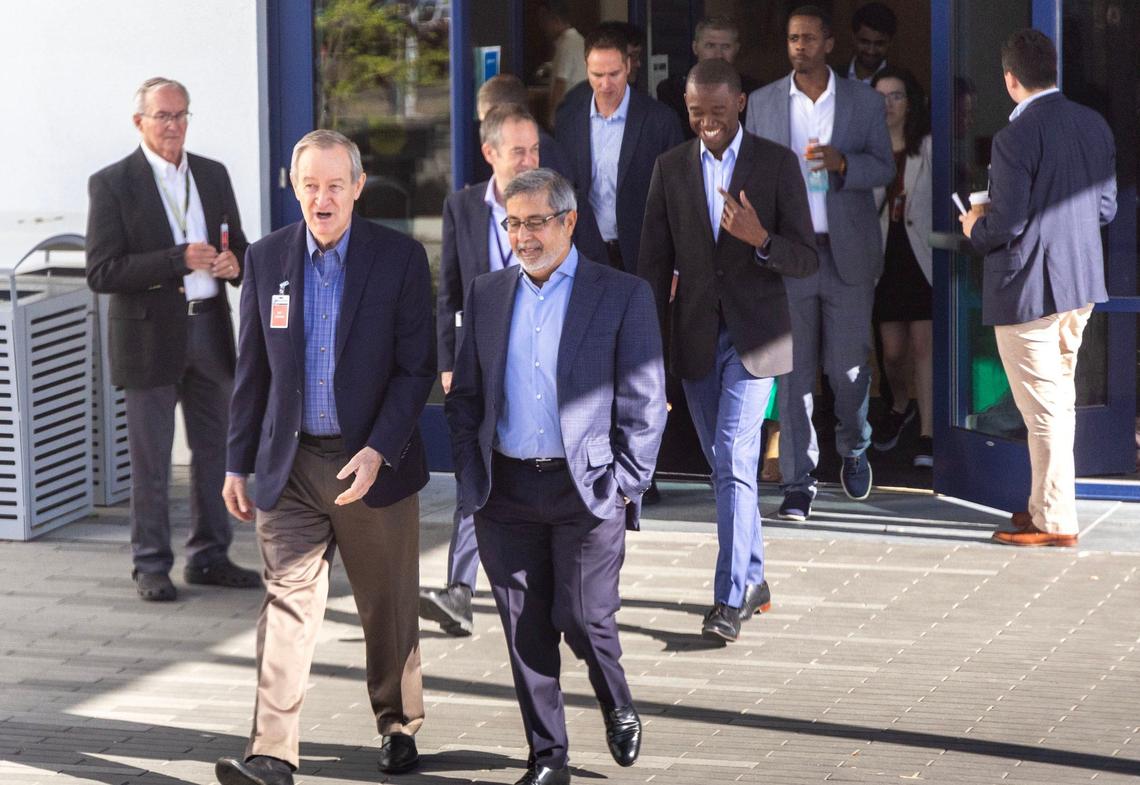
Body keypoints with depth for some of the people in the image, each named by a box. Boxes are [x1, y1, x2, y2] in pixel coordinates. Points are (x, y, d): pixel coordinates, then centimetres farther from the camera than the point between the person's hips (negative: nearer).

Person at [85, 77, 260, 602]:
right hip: (151, 336, -5)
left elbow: (238, 247, 19)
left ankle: (209, 557, 20)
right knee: (150, 459, 0)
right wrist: (179, 260, -20)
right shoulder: (112, 183, -6)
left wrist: (234, 263, -7)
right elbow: (101, 272, -13)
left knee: (213, 450, 10)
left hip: (210, 328, 5)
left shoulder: (213, 175, 11)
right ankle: (151, 566, 9)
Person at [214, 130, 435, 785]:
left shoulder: (400, 258, -5)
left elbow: (418, 368, -7)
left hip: (374, 461, -1)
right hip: (291, 462, 1)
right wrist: (238, 463, 8)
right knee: (288, 602, -7)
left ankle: (400, 727, 31)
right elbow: (253, 370, 9)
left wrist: (378, 451, -17)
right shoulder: (267, 258, 3)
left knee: (389, 609, 11)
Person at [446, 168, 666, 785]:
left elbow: (644, 403, -2)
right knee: (525, 630, 4)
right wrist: (471, 476, 4)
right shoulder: (487, 294, 10)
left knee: (583, 618, -5)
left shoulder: (623, 296, -1)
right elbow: (464, 397, 14)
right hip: (505, 493, 4)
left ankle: (618, 709, 25)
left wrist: (624, 487, -7)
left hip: (586, 489, -3)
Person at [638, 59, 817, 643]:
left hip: (753, 337, -4)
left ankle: (730, 599, -14)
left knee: (734, 461, -14)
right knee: (725, 464, 11)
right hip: (695, 339, 4)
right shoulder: (671, 168, 6)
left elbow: (806, 259, -4)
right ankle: (753, 579, 26)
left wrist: (760, 239, -24)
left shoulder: (777, 163, -3)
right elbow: (654, 263, 7)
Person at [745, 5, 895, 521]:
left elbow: (884, 168, 2)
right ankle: (798, 485, 2)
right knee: (794, 371, -2)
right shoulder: (763, 103, 8)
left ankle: (854, 448, 29)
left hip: (847, 252, 0)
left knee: (850, 367, 1)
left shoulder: (864, 102, 5)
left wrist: (841, 162, -17)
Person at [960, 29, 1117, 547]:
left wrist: (976, 227, 0)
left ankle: (1055, 522, 4)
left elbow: (1005, 225, -20)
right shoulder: (1094, 125, 4)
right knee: (1060, 401, 19)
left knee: (1043, 409, -1)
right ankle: (1048, 502, 29)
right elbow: (1106, 208, 10)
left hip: (1027, 289, -8)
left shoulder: (1015, 138, -20)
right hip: (1080, 286, 8)